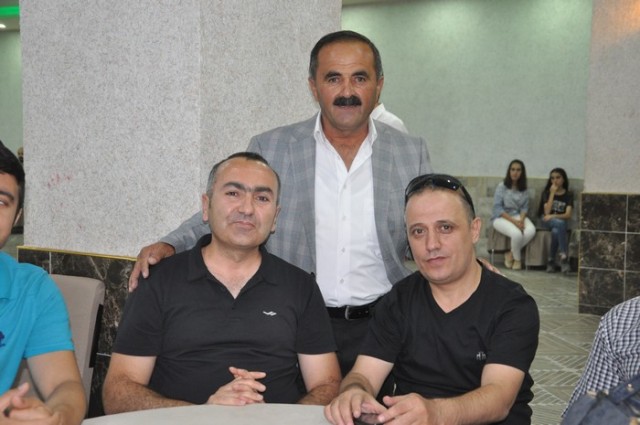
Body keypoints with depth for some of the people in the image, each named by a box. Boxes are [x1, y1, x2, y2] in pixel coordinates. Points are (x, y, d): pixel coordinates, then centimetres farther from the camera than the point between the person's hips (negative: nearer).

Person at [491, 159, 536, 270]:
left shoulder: (524, 189, 7)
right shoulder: (502, 186, -6)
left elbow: (524, 207, 5)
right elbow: (497, 208, -11)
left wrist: (521, 220, -17)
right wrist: (513, 221, -19)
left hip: (518, 216, 4)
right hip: (501, 217, -4)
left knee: (531, 231, -29)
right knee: (517, 233, -34)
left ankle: (511, 254, -7)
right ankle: (517, 258, -3)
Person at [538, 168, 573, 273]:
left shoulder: (568, 195, 5)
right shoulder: (547, 192, 6)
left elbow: (568, 215, -8)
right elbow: (546, 212, -9)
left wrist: (553, 216, -23)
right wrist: (552, 193, -10)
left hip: (562, 222, 0)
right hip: (547, 221, 0)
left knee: (556, 231, -37)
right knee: (559, 223, -37)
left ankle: (551, 260, -25)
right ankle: (564, 256, -38)